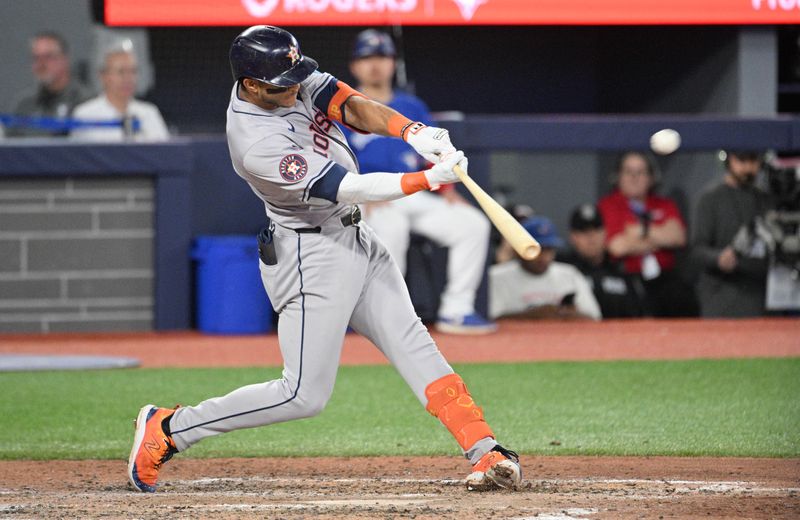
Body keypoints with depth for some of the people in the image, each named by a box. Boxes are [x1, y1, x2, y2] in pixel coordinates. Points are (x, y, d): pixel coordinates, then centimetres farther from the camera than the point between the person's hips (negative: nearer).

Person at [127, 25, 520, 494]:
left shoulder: (294, 78, -4)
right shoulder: (256, 145, -28)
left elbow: (353, 107, -10)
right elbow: (348, 189, -28)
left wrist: (411, 131, -29)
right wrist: (428, 180, -32)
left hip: (356, 241, 8)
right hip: (311, 256, -8)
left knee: (411, 343, 0)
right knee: (304, 394, -6)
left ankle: (486, 451, -5)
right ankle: (168, 428, 4)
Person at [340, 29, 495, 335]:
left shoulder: (412, 108, 20)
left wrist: (447, 190, -3)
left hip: (412, 195, 6)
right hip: (361, 199, -6)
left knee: (473, 223, -13)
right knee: (390, 224, -39)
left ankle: (456, 310, -12)